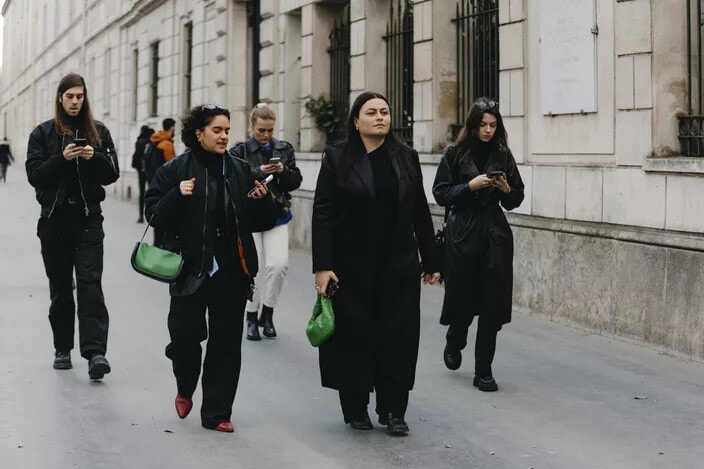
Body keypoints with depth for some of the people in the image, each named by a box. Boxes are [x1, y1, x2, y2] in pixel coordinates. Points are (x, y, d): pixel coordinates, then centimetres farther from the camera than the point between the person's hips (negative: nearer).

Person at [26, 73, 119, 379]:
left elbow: (112, 173, 4)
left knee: (90, 284, -11)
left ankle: (95, 351, -19)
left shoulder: (98, 131, 7)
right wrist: (62, 158, -18)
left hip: (88, 218, -1)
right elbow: (34, 175, -4)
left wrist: (94, 158, -15)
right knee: (60, 287, 8)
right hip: (54, 219, 1)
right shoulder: (43, 133, 5)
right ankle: (63, 349, 17)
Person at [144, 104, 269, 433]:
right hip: (191, 270, -3)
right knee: (185, 336, -4)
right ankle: (185, 390, 28)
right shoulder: (176, 170, 0)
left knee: (226, 343, 4)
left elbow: (256, 222, 18)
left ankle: (217, 413, 14)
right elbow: (154, 214, -3)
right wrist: (178, 195, -19)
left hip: (232, 270, 3)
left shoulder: (241, 171, 10)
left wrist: (260, 201, -2)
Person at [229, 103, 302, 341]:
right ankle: (252, 317, 19)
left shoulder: (284, 149, 4)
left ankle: (267, 313, 11)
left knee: (279, 264, -9)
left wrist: (283, 171, -16)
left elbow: (296, 182, 4)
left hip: (277, 216, 2)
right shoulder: (239, 151, -5)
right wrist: (258, 172, -23)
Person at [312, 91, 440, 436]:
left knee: (397, 336, 2)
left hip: (398, 266, 2)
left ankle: (393, 410, 11)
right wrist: (322, 266, -14)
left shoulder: (406, 158, 7)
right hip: (352, 267, -2)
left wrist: (431, 261, 7)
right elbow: (322, 214, -7)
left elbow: (420, 214, 8)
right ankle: (355, 408, 18)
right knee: (354, 336, 5)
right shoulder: (337, 158, -2)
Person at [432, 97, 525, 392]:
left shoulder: (503, 155, 7)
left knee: (491, 304, -1)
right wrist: (471, 185, -15)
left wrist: (506, 189, -9)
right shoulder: (455, 154, 0)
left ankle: (483, 372, 5)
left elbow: (516, 199, 11)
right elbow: (441, 194, -4)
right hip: (463, 233, -2)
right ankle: (454, 344, 38)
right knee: (463, 298, 5)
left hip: (496, 235, 2)